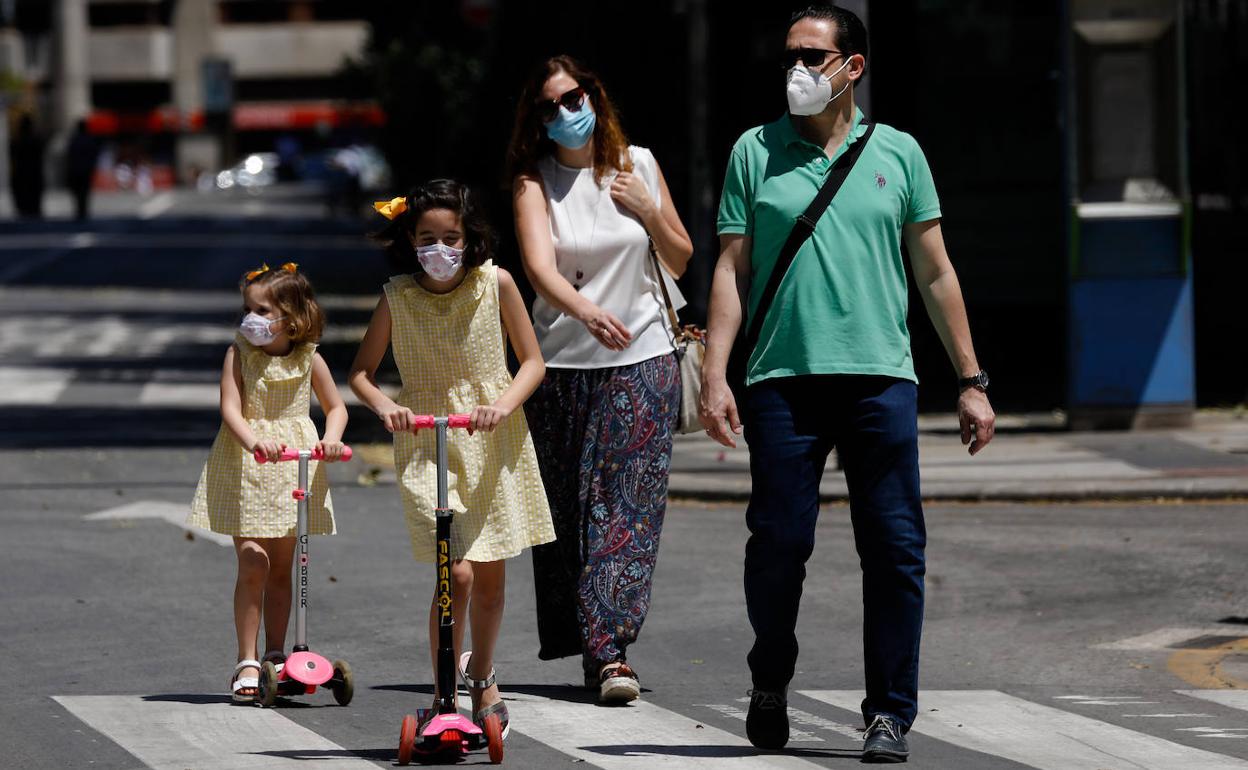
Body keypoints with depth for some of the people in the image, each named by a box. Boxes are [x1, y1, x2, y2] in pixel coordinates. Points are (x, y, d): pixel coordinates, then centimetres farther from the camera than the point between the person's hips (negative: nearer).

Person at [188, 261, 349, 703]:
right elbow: (231, 409, -13)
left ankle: (276, 655, 18)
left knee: (281, 567, 9)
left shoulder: (308, 359, 1)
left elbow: (335, 406, 10)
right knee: (252, 564, -11)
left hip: (293, 470, 2)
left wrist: (331, 439, -11)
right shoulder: (239, 355, -4)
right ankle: (247, 662, -8)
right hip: (245, 469, -2)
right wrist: (254, 441, -32)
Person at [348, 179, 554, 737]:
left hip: (493, 444, 2)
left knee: (490, 576, 11)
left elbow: (532, 362, 0)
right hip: (427, 446, -2)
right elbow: (361, 371, 3)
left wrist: (504, 404, -18)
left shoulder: (495, 283, -6)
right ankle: (444, 696, -6)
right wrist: (384, 406, -17)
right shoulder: (397, 298, -6)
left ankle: (482, 680, 36)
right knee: (455, 573, -16)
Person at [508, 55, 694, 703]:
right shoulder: (534, 180, -1)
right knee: (567, 508, 0)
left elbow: (680, 260, 15)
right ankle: (597, 649, 8)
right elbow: (538, 264, -19)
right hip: (562, 365, 0)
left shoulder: (637, 165, 6)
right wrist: (585, 311, -38)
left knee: (629, 505, -10)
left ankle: (611, 648, -16)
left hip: (642, 362, 0)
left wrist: (648, 211, -4)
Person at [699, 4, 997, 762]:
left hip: (880, 378, 0)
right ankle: (771, 685, 23)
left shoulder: (897, 153, 10)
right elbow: (733, 269, 8)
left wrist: (972, 381, 9)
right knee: (778, 543, -1)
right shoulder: (757, 152, 9)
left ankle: (890, 713, 3)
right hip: (782, 379, 0)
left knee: (895, 549, -4)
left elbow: (935, 273, 12)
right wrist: (715, 374, -2)